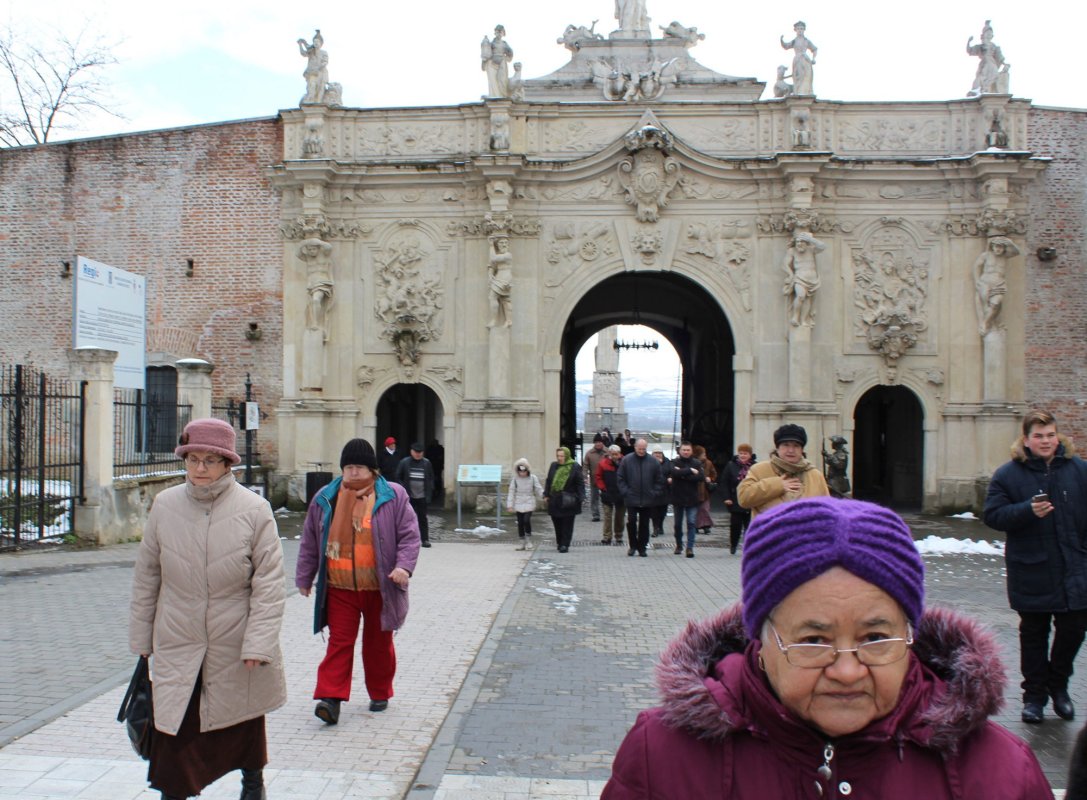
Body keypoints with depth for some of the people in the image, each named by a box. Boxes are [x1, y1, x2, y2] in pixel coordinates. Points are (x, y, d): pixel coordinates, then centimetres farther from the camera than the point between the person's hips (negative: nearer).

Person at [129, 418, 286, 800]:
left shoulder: (255, 509, -13)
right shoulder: (164, 506, -5)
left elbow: (269, 582, -11)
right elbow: (146, 577, 5)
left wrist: (259, 642, -16)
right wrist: (141, 638, 8)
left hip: (235, 647, -1)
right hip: (176, 642, 1)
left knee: (244, 719, 19)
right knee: (174, 726, 0)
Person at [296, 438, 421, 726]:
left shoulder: (393, 496, -3)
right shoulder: (326, 499, 5)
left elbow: (409, 534, -3)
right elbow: (310, 541, 13)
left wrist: (404, 565, -18)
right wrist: (304, 577, 14)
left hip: (379, 587, -1)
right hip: (339, 587, 1)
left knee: (378, 643, 12)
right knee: (339, 641, -2)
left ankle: (380, 693, 28)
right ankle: (331, 698, -2)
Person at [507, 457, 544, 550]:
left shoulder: (533, 478, -2)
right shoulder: (515, 479, 1)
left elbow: (539, 489, -1)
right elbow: (511, 492, 2)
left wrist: (544, 495, -20)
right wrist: (510, 505, 0)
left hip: (529, 503, -2)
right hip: (519, 505, 2)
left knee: (527, 520, -17)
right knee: (520, 523, 5)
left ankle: (529, 541, 0)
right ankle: (523, 543, 15)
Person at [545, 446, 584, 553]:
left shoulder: (575, 467, -4)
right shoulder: (553, 465, 11)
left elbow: (580, 483, -5)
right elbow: (548, 481, 15)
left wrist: (581, 498, -11)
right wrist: (546, 494, 8)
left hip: (568, 502, -4)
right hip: (554, 500, 4)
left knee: (567, 524, -1)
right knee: (557, 524, 9)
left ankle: (565, 545, 2)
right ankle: (560, 543, 22)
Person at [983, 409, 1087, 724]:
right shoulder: (1008, 474, -4)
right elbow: (992, 515, -9)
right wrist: (1028, 511, -23)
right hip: (1031, 572, -2)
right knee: (1033, 634, 9)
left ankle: (1058, 685, 31)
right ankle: (1034, 695, 21)